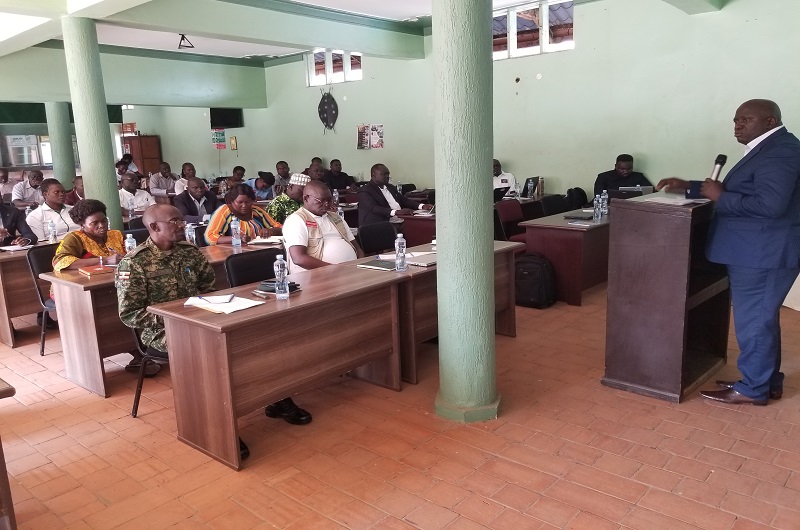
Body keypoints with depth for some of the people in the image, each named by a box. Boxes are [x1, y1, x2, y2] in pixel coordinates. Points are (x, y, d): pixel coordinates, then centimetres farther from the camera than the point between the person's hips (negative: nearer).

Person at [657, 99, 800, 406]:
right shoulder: (769, 149, 15)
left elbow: (770, 204, -29)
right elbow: (738, 192, 19)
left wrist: (720, 198, -18)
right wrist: (690, 186, 11)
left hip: (763, 254, -11)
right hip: (757, 252, 11)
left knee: (753, 320, -1)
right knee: (761, 318, 18)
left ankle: (753, 389, 12)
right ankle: (768, 381, 30)